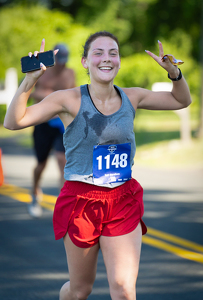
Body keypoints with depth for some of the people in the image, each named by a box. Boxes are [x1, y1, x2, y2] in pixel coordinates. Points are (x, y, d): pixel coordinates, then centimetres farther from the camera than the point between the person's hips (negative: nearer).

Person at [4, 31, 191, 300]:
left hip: (123, 201, 3)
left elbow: (181, 101, 18)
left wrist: (174, 72, -2)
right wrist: (30, 80, -27)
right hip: (81, 201, -2)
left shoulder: (131, 98, 4)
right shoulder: (70, 100, -8)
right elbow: (14, 122, -15)